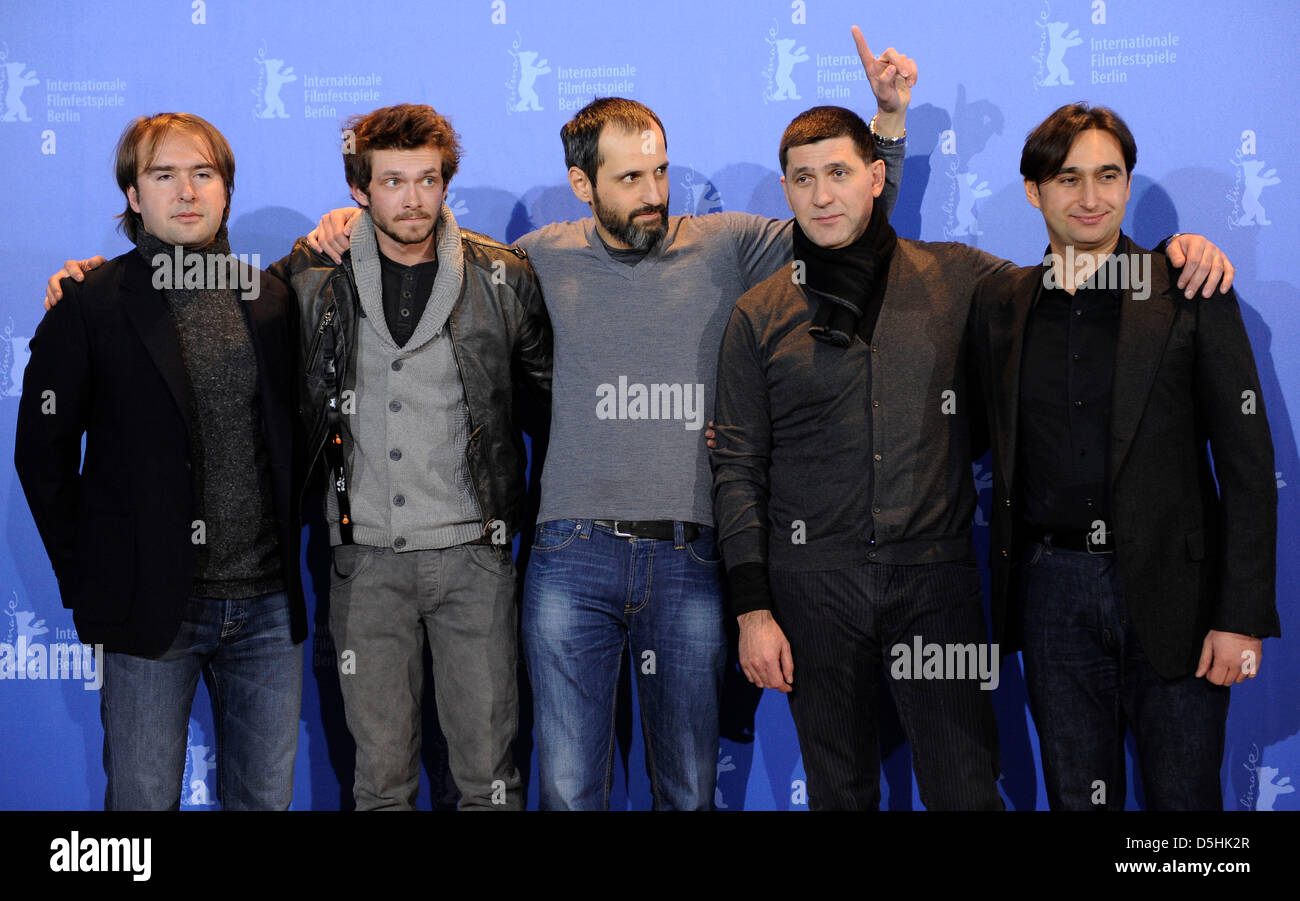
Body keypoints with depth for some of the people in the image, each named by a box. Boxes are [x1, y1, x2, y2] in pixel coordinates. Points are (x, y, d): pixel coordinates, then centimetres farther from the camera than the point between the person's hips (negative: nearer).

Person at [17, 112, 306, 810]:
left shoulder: (273, 302, 8)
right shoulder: (92, 306, -3)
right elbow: (41, 452, -1)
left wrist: (289, 539, 7)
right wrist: (83, 579, -3)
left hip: (267, 603, 4)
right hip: (152, 607, -3)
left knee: (264, 798, 12)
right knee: (143, 800, 5)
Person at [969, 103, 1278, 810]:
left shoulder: (1192, 294, -2)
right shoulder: (999, 302, 8)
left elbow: (1247, 461, -4)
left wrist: (1244, 616, -10)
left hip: (1170, 587, -2)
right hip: (1050, 587, 3)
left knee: (1184, 795, 5)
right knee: (1076, 795, 10)